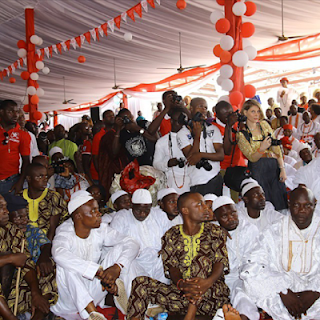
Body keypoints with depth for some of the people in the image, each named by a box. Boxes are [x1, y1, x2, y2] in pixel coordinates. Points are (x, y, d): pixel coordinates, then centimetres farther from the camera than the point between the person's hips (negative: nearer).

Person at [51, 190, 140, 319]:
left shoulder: (100, 230, -4)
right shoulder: (65, 233, -18)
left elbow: (132, 244, -10)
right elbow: (59, 255, -43)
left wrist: (118, 267, -30)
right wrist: (99, 271, -45)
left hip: (94, 293, 3)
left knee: (119, 248, -10)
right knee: (66, 266, -36)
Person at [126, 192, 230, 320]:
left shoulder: (215, 232, 7)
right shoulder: (171, 236, 8)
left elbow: (221, 262, -4)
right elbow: (171, 267, -1)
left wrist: (208, 281, -27)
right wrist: (181, 283, -25)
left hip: (212, 292, -1)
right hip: (182, 292, 1)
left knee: (202, 259, -29)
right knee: (140, 282, -18)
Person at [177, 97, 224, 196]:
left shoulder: (213, 129, 8)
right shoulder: (182, 133, -1)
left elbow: (221, 155, 0)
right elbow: (191, 159, -11)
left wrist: (201, 155, -15)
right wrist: (197, 135, -13)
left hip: (215, 179, 3)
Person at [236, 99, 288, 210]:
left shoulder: (264, 125, 5)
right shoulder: (241, 134, -8)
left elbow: (276, 147, 5)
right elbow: (252, 158, -10)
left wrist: (282, 168, 0)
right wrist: (261, 149, -31)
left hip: (274, 166, 4)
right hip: (257, 170, -4)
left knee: (281, 203, 7)